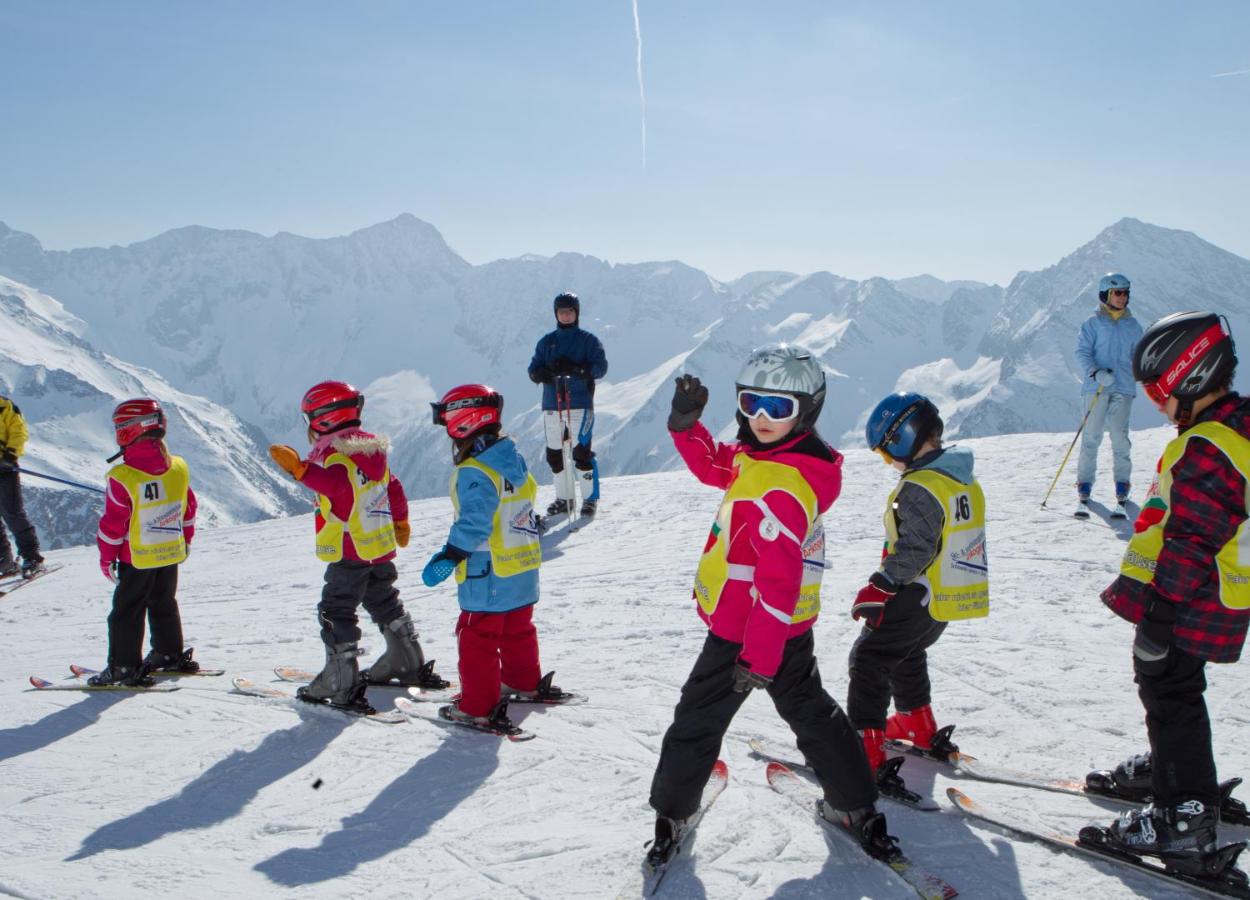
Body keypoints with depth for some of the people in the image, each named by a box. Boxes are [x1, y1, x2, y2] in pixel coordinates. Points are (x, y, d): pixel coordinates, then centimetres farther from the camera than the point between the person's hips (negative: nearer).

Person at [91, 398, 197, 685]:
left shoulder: (122, 478, -22)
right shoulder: (179, 468, -4)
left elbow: (113, 522, -15)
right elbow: (189, 508, 8)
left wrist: (107, 557, -3)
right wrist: (186, 539, 22)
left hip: (137, 558, -6)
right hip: (172, 552, 6)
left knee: (127, 611, 5)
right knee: (164, 604, 21)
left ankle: (124, 667, 8)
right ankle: (171, 655, 29)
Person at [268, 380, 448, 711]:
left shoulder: (335, 455, -17)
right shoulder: (372, 450, 10)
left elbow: (335, 485, -36)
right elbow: (394, 487, 20)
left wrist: (300, 469, -42)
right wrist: (400, 522, 33)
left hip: (349, 553, -9)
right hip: (381, 548, 9)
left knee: (336, 614, -4)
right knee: (387, 607, 22)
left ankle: (342, 686, -7)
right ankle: (412, 666, 32)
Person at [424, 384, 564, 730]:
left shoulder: (474, 473, -21)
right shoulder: (514, 459, 7)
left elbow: (474, 523, -28)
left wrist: (449, 556, -26)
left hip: (489, 575, -9)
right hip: (522, 568, 9)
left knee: (477, 638, 0)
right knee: (518, 629, 24)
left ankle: (478, 708, 3)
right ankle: (526, 682, 39)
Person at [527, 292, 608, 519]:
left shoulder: (588, 340, 4)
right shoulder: (546, 341, 15)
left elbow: (600, 367, -7)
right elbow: (533, 368, 10)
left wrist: (575, 368, -23)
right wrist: (540, 373, -15)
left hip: (580, 404, -4)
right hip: (552, 405, 4)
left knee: (582, 451, -11)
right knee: (554, 453, 7)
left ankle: (590, 498, -2)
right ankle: (564, 498, 19)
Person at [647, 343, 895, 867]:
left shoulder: (783, 485, -30)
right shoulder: (763, 452, 0)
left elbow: (779, 577, -30)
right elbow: (714, 467, 18)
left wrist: (759, 655, -26)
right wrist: (686, 425, 0)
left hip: (744, 628, -9)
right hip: (789, 625, 9)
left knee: (699, 718, 9)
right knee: (808, 709, 23)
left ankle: (671, 813, 25)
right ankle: (854, 807, 34)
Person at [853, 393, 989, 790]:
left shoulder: (920, 488, -22)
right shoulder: (965, 480, 7)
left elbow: (913, 551, -25)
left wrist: (878, 587, -19)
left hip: (916, 597, -9)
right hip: (952, 596, 9)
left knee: (870, 660, -1)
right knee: (908, 655, 29)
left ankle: (866, 750, -4)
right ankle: (919, 727, 42)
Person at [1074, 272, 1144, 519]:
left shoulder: (1133, 326, 13)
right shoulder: (1093, 323, 3)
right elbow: (1082, 352, -4)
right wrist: (1096, 373, -18)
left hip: (1123, 388, 2)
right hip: (1095, 387, -2)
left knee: (1120, 436, -6)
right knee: (1091, 436, -3)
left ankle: (1122, 491, 3)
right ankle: (1084, 491, 3)